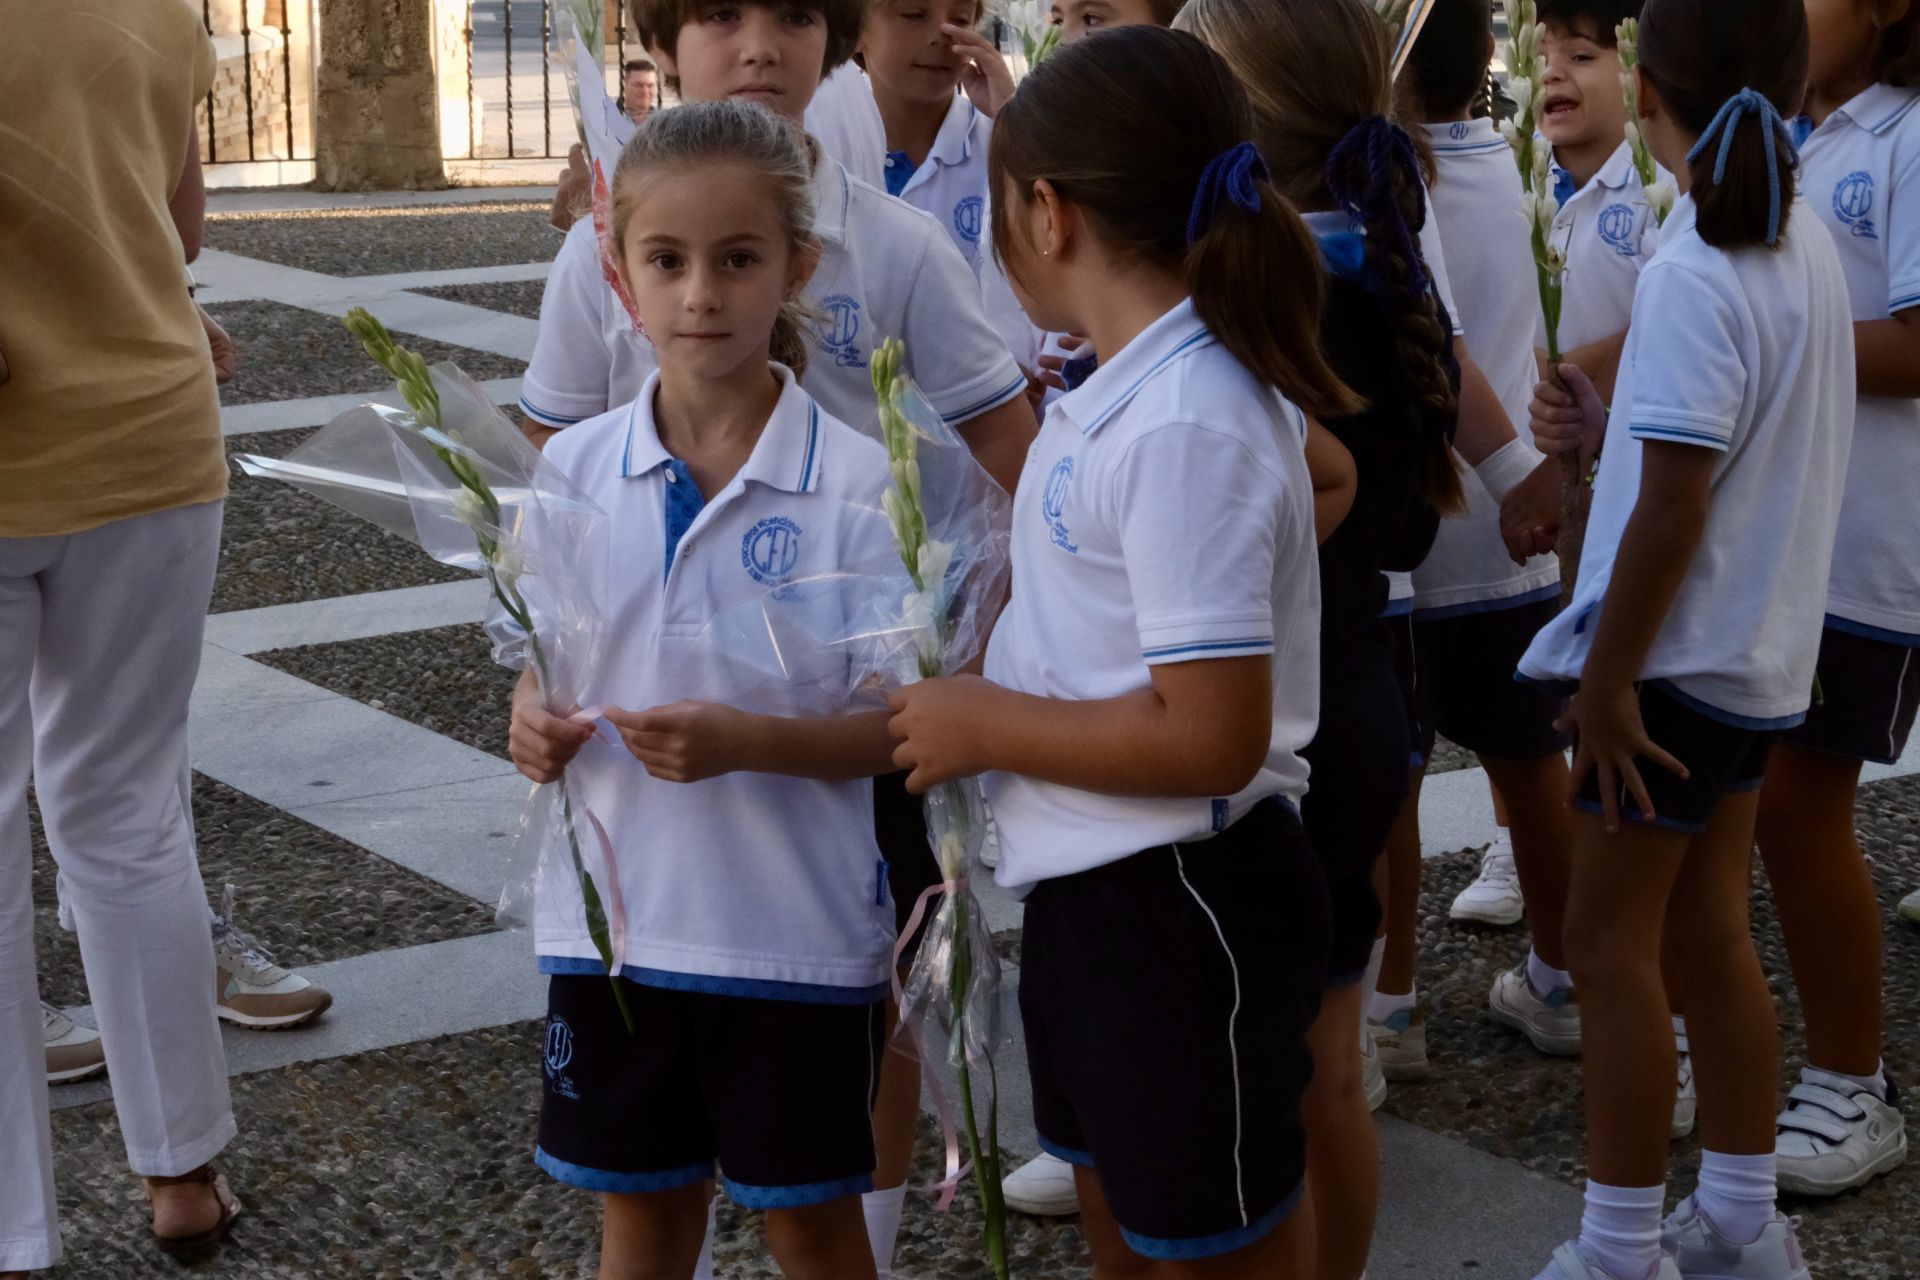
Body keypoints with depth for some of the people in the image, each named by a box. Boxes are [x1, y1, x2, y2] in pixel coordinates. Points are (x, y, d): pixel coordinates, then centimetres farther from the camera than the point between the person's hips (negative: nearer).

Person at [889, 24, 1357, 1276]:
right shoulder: (1140, 388, 5)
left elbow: (1211, 740, -28)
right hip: (1091, 885, 10)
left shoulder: (1182, 431, -24)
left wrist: (984, 724, -19)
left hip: (1180, 905, -10)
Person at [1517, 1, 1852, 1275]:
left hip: (1677, 657, -8)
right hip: (1761, 650, 8)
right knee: (1708, 933, 16)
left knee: (1611, 946, 2)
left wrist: (1606, 681, -15)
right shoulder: (1805, 245, 4)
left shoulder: (1694, 276, -21)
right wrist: (1615, 427, 10)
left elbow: (1673, 514, -21)